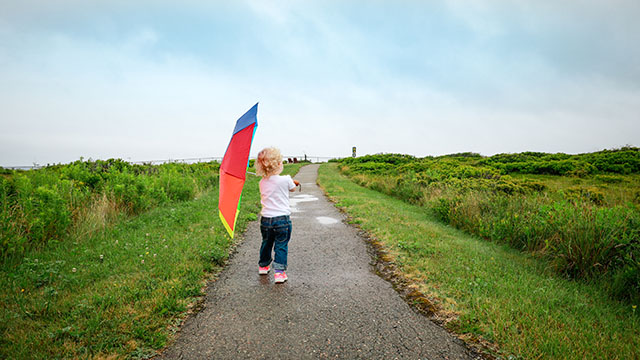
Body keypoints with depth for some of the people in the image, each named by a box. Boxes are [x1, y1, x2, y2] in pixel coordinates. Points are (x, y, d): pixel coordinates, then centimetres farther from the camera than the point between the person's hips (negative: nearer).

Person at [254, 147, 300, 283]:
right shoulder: (285, 180, -12)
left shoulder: (262, 183, 1)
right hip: (282, 218, -4)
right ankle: (279, 272, 1)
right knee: (281, 246, 4)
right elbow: (293, 188, 7)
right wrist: (291, 181, 29)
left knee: (266, 243, 22)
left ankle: (263, 266, 39)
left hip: (265, 219, 5)